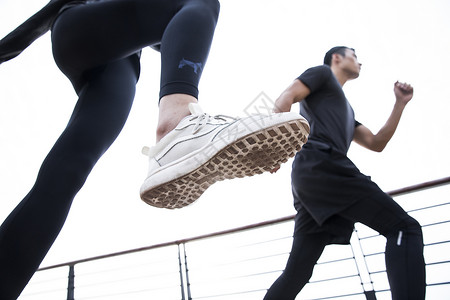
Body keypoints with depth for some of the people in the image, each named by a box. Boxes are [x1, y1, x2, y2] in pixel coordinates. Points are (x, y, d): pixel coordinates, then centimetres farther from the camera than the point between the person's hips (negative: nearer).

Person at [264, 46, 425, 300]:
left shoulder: (346, 110, 39)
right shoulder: (322, 73, 16)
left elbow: (376, 144, 31)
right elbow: (285, 100, -1)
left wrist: (400, 104, 27)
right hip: (322, 163, -9)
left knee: (296, 272, 4)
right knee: (406, 228, -11)